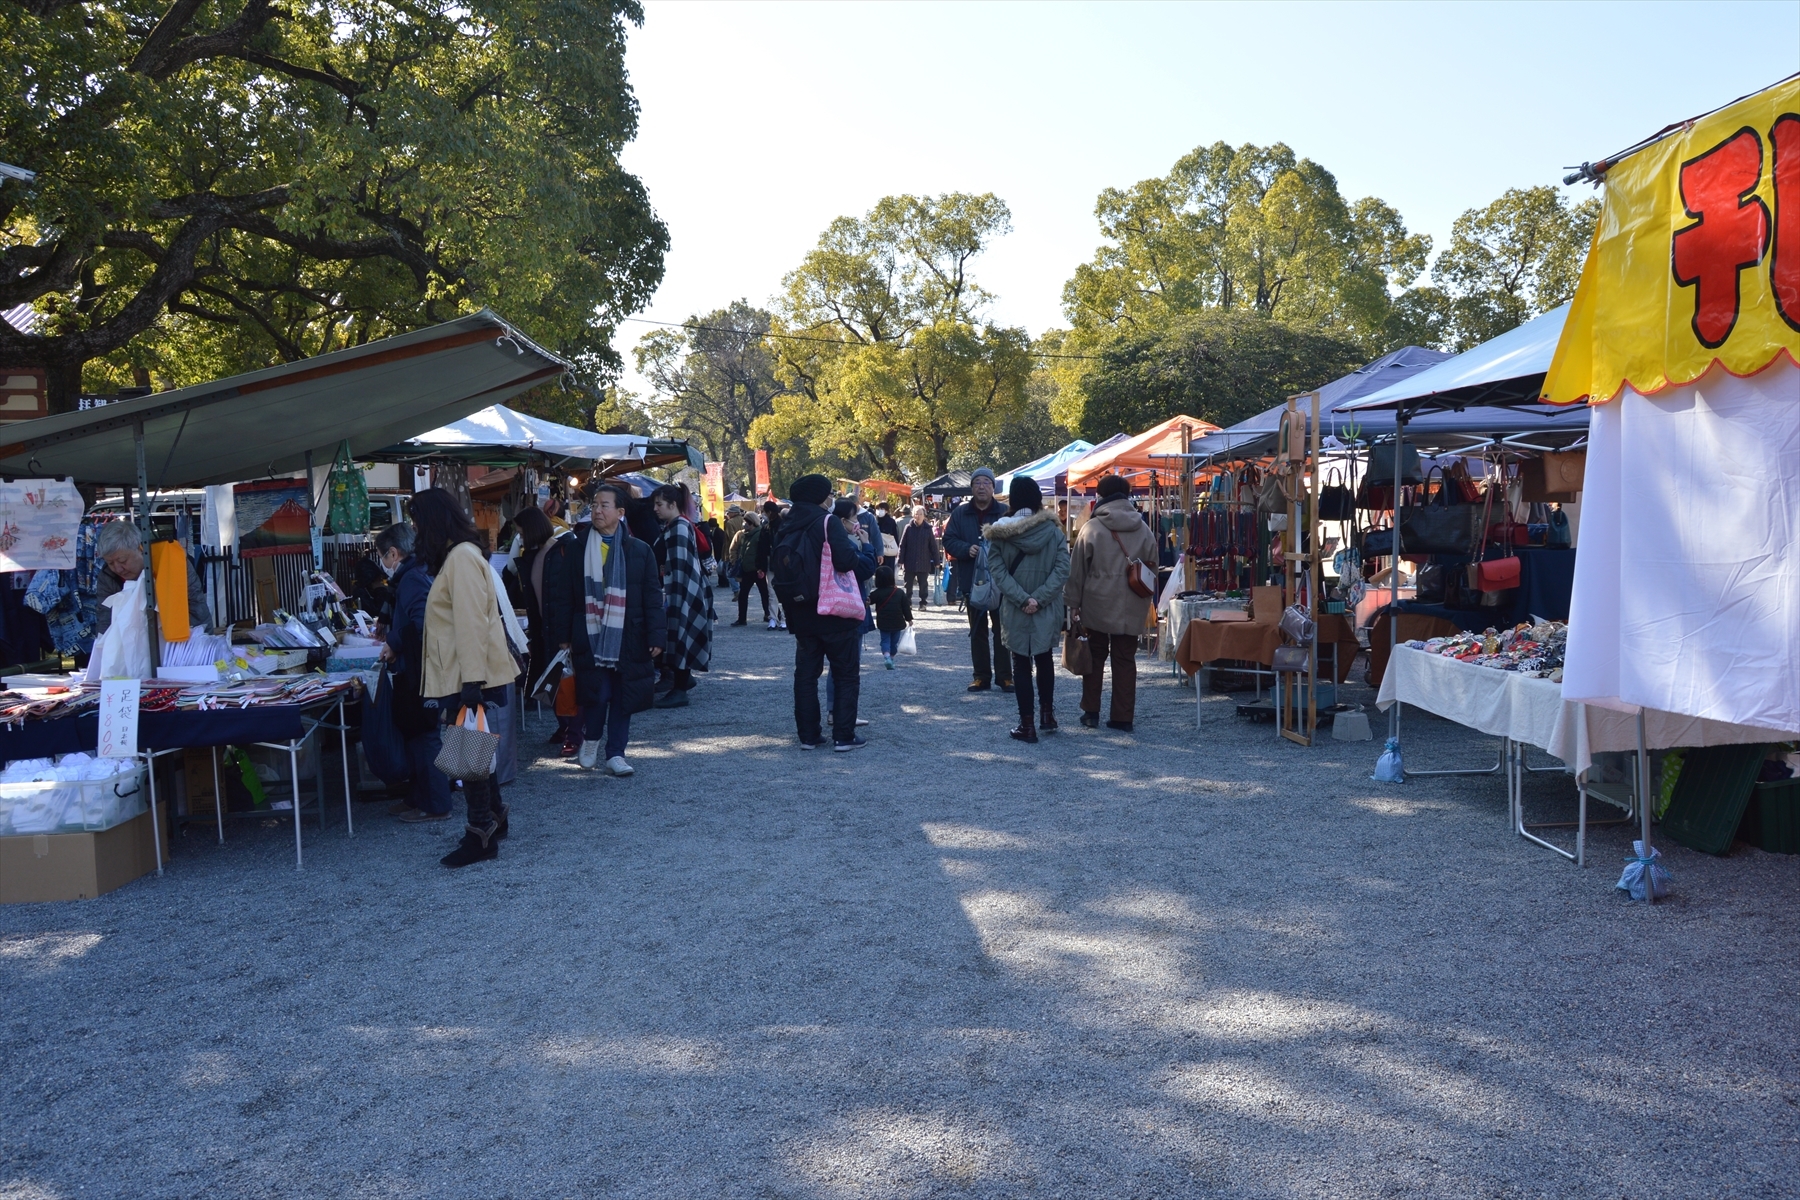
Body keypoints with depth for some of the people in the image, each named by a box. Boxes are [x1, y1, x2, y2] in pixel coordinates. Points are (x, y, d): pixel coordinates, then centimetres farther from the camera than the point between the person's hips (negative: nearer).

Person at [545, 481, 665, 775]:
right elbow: (561, 594, 5)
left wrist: (657, 635, -4)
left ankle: (615, 754, 16)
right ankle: (590, 740, 21)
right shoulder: (574, 548, 4)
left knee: (622, 698, 4)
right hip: (589, 638, -1)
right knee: (596, 694, -6)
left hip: (628, 639, 1)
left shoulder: (639, 551, 4)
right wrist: (562, 634, 1)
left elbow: (652, 597, 3)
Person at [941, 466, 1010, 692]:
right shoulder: (960, 512, 5)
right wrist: (967, 549, -15)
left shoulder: (1005, 512, -2)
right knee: (977, 631, 9)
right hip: (972, 580, 3)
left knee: (1002, 629, 2)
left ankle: (1005, 676, 8)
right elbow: (948, 540, 3)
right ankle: (981, 676, 16)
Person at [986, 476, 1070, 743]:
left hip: (1014, 611, -1)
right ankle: (1047, 715, 24)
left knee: (1022, 665, 7)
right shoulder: (1053, 531, -5)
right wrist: (1039, 598, -13)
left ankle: (1027, 724, 6)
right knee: (1044, 661, 20)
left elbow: (998, 571, -12)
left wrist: (1022, 599, -15)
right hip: (1047, 610, 1)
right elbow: (1062, 570, -11)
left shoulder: (999, 532, -6)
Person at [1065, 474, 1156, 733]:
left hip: (1097, 605, -2)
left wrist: (1073, 602, 3)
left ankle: (1091, 712, 15)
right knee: (1125, 659, 7)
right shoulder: (1143, 529, 4)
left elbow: (1077, 568, -4)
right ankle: (1123, 717, 8)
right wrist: (1145, 601, 18)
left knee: (1095, 655, 12)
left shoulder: (1092, 527, -7)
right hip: (1132, 608, 2)